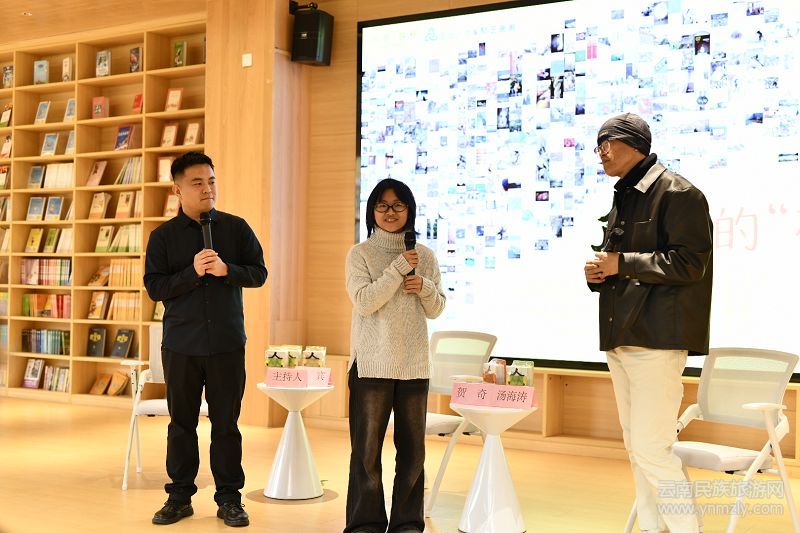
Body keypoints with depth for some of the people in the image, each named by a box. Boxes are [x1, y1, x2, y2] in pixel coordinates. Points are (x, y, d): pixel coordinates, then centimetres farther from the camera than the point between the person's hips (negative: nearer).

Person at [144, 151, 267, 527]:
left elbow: (258, 273, 2)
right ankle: (180, 496, 20)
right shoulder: (163, 236, 2)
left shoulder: (236, 228, 4)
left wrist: (226, 270, -16)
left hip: (227, 342, 0)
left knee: (226, 422, 5)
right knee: (181, 422, 8)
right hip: (181, 344, 0)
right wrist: (193, 272, -18)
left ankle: (229, 497, 15)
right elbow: (154, 287, -4)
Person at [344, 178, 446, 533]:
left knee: (412, 447, 8)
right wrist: (399, 268, -16)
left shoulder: (424, 255, 10)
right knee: (367, 447, 2)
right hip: (372, 363, -3)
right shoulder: (360, 254, 0)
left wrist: (424, 287, -9)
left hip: (414, 364, 3)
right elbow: (364, 301, -13)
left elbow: (436, 310, 11)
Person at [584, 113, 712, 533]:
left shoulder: (677, 193, -7)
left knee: (651, 448, -12)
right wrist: (598, 273, 5)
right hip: (620, 338, 9)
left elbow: (690, 262, -16)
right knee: (636, 448, 12)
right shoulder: (623, 199, 20)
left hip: (657, 337, -9)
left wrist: (622, 263, -14)